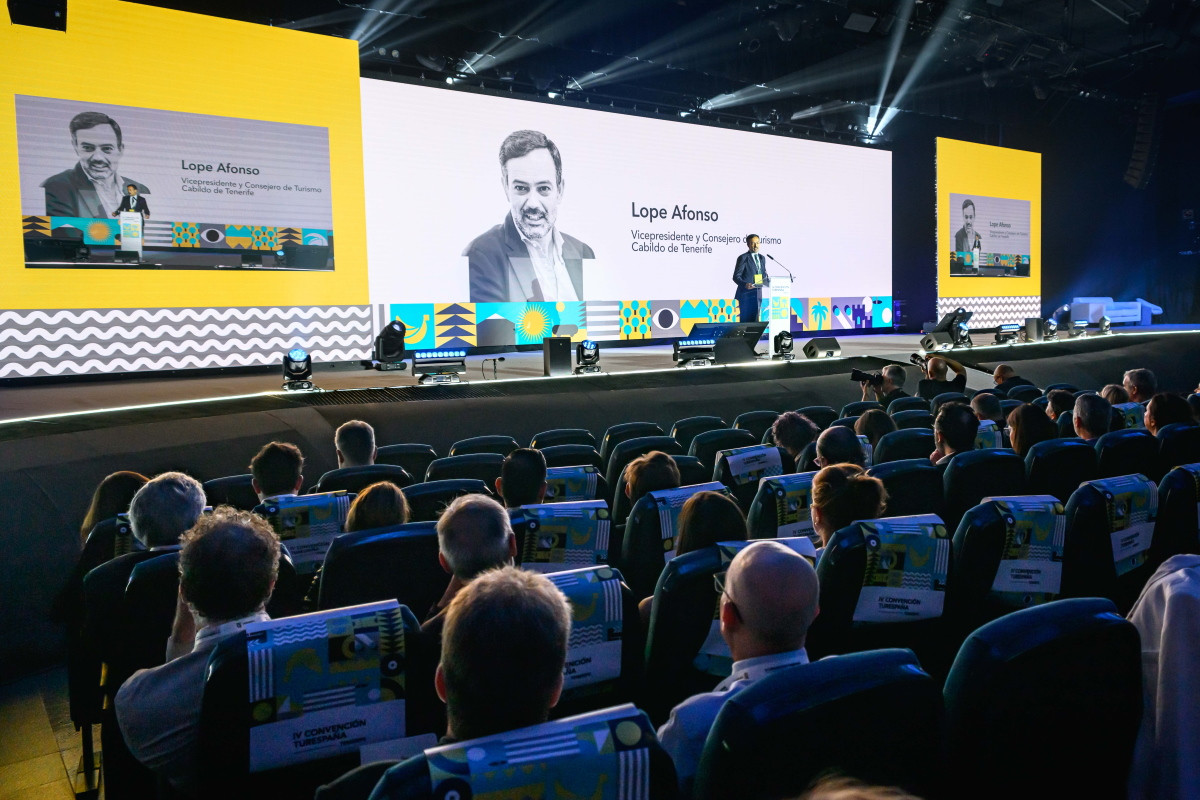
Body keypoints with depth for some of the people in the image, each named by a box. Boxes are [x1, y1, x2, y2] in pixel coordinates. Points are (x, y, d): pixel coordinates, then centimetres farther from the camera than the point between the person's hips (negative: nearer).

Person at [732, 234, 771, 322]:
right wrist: (745, 284, -28)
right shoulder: (743, 258, -6)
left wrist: (768, 282, 3)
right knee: (744, 321, -7)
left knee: (755, 321, 6)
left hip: (758, 294, 6)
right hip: (745, 295, -6)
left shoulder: (762, 258, 15)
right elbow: (736, 276, -10)